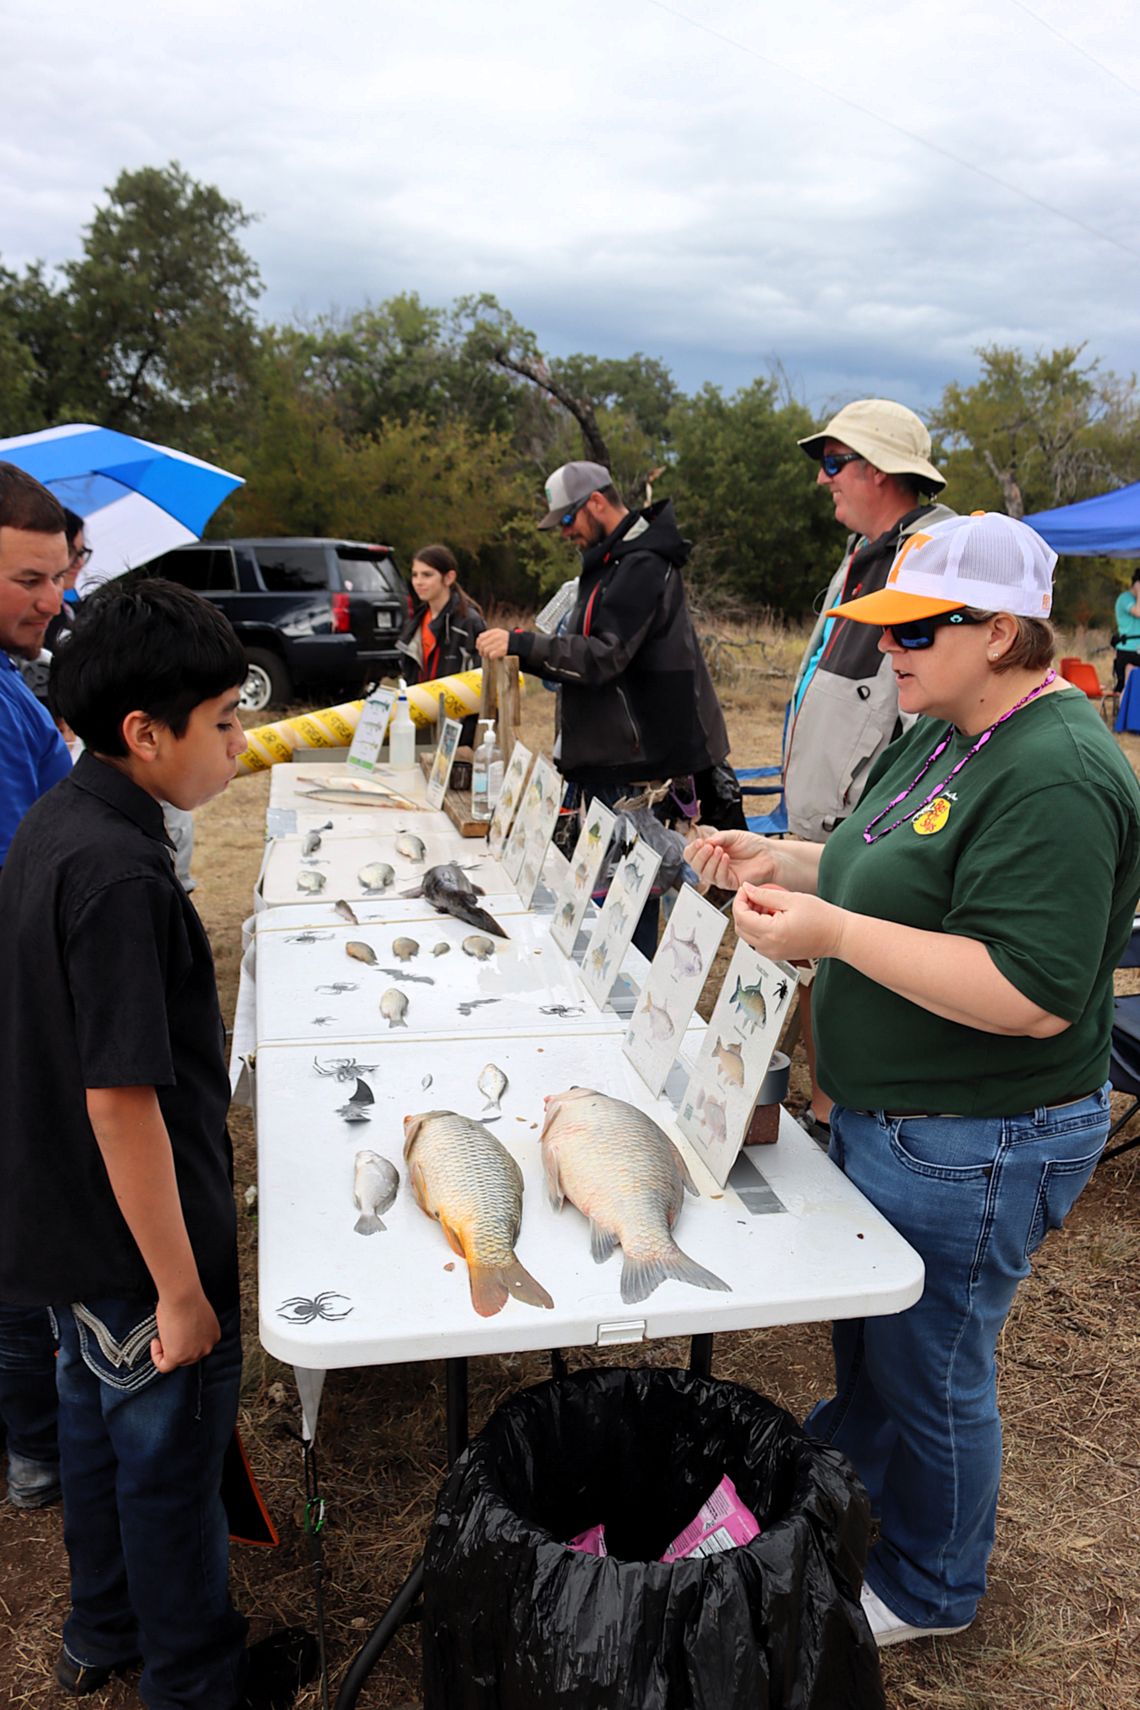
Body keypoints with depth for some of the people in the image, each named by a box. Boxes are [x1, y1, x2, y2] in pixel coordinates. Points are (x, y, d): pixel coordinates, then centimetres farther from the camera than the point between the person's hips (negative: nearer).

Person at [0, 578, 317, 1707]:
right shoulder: (118, 876, -30)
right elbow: (122, 1100, -29)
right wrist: (181, 1291, -20)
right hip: (137, 1245, -9)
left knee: (100, 1418, 26)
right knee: (172, 1453, 13)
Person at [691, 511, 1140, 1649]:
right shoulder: (939, 739, 5)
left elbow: (1033, 994, -32)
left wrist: (834, 934, -33)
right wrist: (778, 863, 0)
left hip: (970, 1149, -9)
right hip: (884, 1113, 9)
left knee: (927, 1367, 12)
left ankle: (927, 1587, 39)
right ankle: (852, 1467, 55)